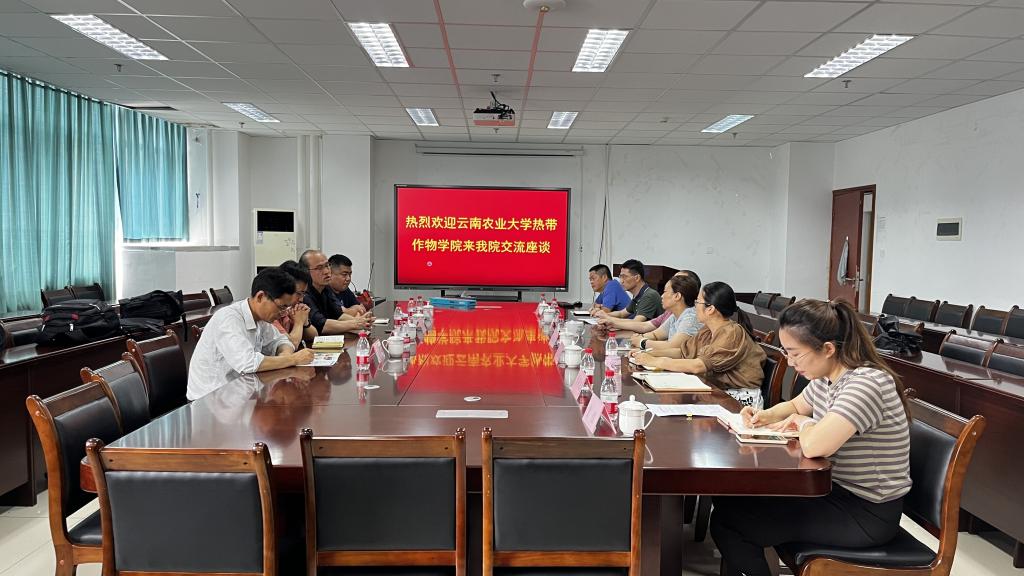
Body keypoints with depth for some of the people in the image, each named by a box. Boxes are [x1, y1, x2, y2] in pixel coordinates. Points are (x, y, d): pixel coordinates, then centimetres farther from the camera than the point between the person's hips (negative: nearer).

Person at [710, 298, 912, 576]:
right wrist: (766, 415, 0)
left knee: (727, 522, -10)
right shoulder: (827, 377, 1)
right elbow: (795, 406, 23)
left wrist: (805, 423, -17)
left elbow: (814, 445, -40)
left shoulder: (866, 383, -27)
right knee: (731, 500, 10)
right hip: (838, 489, 9)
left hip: (866, 513, -9)